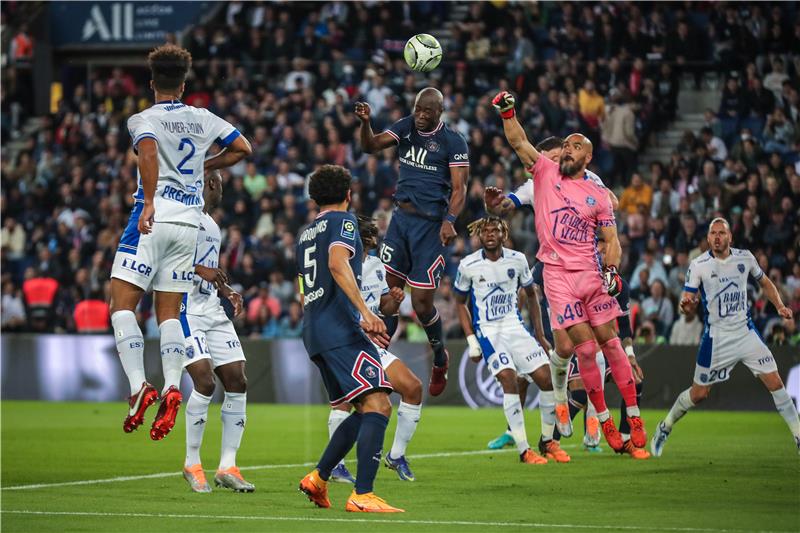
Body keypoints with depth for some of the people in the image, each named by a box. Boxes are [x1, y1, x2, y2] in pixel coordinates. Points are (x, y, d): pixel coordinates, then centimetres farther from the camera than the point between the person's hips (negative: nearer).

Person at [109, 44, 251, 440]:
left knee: (122, 305, -3)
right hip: (190, 223, 5)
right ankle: (171, 388, -11)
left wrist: (149, 203, -24)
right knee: (169, 312, 8)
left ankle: (139, 387, -18)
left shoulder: (144, 120, -2)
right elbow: (243, 148, 20)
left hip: (154, 219, -5)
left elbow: (148, 151, -23)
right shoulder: (203, 119, 13)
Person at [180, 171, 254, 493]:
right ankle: (192, 464, -5)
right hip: (187, 310, -9)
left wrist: (227, 292, 16)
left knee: (237, 383, 2)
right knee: (205, 382, -19)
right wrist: (201, 270, -24)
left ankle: (227, 467, 7)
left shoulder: (211, 224, 22)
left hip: (212, 310, 9)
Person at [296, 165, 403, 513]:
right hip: (342, 330, -9)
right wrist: (364, 312, -27)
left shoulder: (306, 233, 25)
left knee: (365, 412, 16)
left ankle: (318, 478, 13)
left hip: (314, 335, 9)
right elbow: (338, 263, -19)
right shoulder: (342, 221, 0)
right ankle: (362, 496, -27)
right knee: (377, 404, -17)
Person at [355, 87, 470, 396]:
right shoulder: (406, 127, 7)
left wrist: (449, 220, -26)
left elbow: (459, 188, -11)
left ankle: (440, 359, 22)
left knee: (422, 302, -4)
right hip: (401, 217, 5)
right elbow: (371, 146, -1)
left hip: (430, 224, -5)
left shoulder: (453, 142, -7)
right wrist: (365, 123, -21)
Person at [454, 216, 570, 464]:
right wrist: (471, 340, -1)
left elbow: (531, 295, 15)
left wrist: (540, 335, 13)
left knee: (546, 377, -8)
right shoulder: (468, 265, -6)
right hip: (487, 331, -4)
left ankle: (547, 441, 12)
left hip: (515, 327, 4)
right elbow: (461, 303, 6)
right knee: (508, 379, -24)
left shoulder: (517, 260, 1)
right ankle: (523, 450, -19)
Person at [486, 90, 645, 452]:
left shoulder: (598, 195, 9)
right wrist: (507, 113, -16)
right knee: (584, 347, -7)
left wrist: (613, 270, -7)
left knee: (609, 342, 0)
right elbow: (519, 143, -1)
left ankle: (634, 416, 5)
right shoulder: (546, 172, 8)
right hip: (557, 274, -2)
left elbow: (611, 239, 9)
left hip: (591, 272, 2)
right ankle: (604, 421, 3)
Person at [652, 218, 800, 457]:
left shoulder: (745, 257, 0)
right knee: (698, 394, 4)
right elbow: (687, 303, -10)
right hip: (716, 337, -2)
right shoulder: (698, 265, -8)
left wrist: (780, 306, 2)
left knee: (774, 382, -8)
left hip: (745, 332, 2)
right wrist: (686, 303, -34)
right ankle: (665, 427, 28)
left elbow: (765, 283, 17)